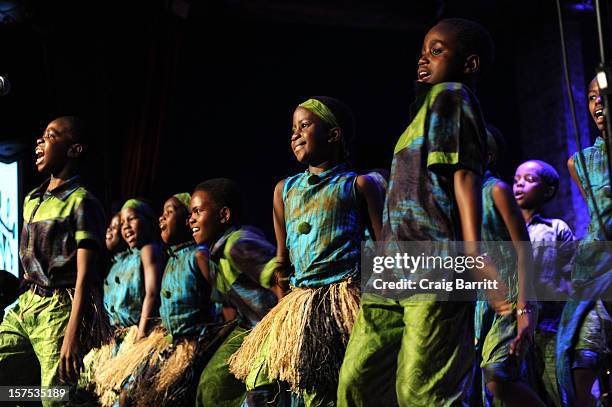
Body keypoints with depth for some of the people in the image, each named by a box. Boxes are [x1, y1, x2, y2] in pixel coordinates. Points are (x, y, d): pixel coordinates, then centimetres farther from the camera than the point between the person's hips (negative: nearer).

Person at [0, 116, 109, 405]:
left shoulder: (81, 202, -8)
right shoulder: (31, 200, 17)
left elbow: (84, 275, -14)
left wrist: (72, 335, -22)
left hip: (59, 310, -8)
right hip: (25, 306, 8)